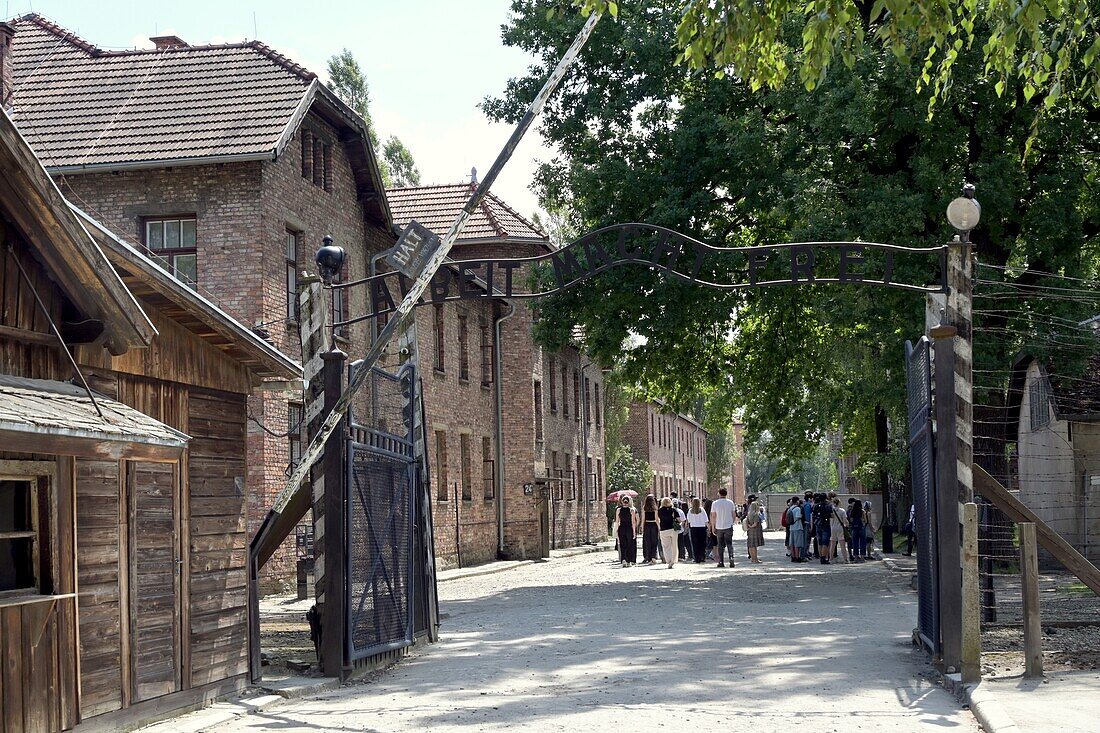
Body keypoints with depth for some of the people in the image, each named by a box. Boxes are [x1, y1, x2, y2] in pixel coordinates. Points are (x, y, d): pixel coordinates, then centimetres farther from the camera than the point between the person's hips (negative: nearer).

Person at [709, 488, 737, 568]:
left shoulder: (715, 503, -3)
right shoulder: (730, 503, 1)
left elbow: (713, 516, -2)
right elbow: (733, 515, 5)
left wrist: (713, 527, 5)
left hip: (719, 527, -1)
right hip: (728, 526, 1)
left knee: (720, 545, 7)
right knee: (729, 544, 5)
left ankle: (720, 562, 6)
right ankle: (731, 557, -16)